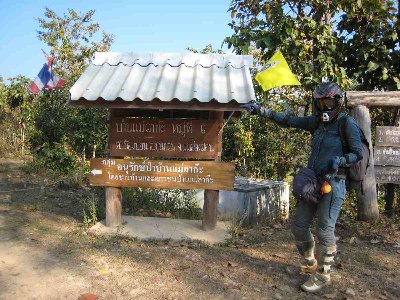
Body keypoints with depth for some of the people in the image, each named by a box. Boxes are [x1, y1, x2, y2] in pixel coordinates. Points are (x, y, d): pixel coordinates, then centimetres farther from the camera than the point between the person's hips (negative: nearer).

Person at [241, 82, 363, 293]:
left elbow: (357, 153, -2)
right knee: (299, 226, 10)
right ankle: (309, 263, 34)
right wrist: (261, 110, 2)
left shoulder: (347, 124, -5)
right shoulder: (316, 121, 9)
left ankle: (322, 275, 16)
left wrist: (340, 161, -22)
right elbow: (288, 120, 8)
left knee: (325, 230, -2)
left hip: (333, 183, -6)